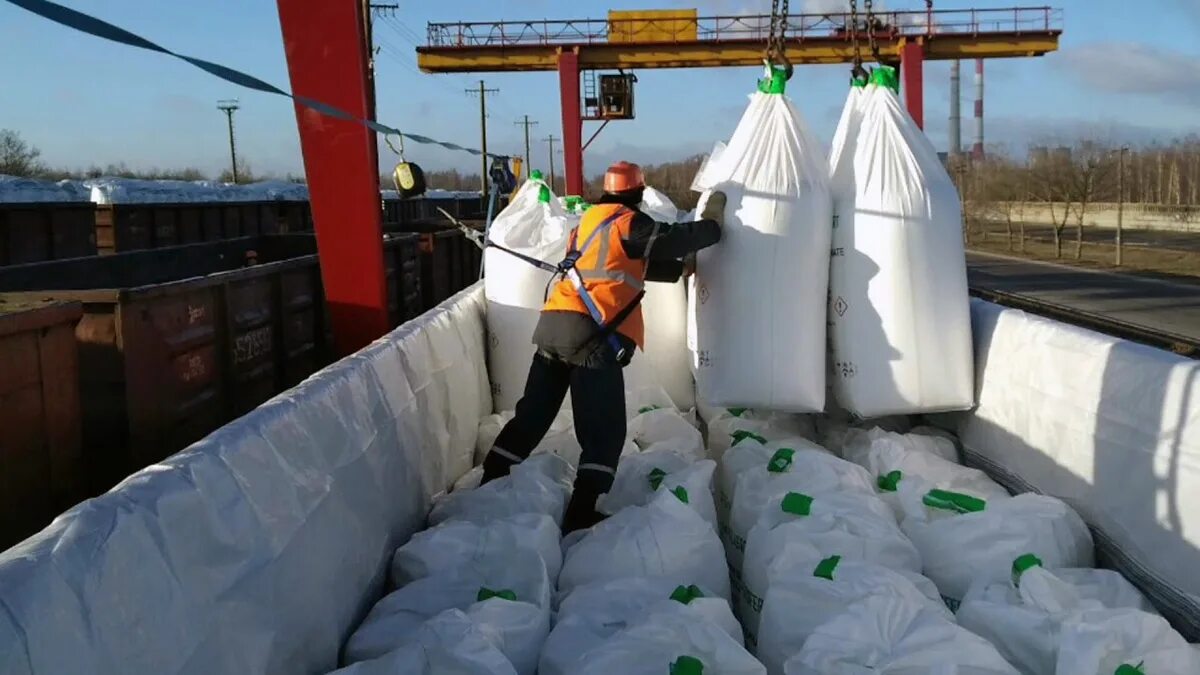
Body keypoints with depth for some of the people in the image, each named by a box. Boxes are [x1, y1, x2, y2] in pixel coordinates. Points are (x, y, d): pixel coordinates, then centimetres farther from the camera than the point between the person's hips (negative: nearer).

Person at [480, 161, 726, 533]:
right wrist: (713, 221, 21)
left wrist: (681, 269, 33)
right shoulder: (628, 222, -2)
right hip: (592, 335, -8)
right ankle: (581, 515, -8)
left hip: (553, 325, 8)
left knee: (532, 415, 15)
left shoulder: (590, 219, 23)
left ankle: (486, 490, 17)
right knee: (604, 431, -1)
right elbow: (677, 238, 3)